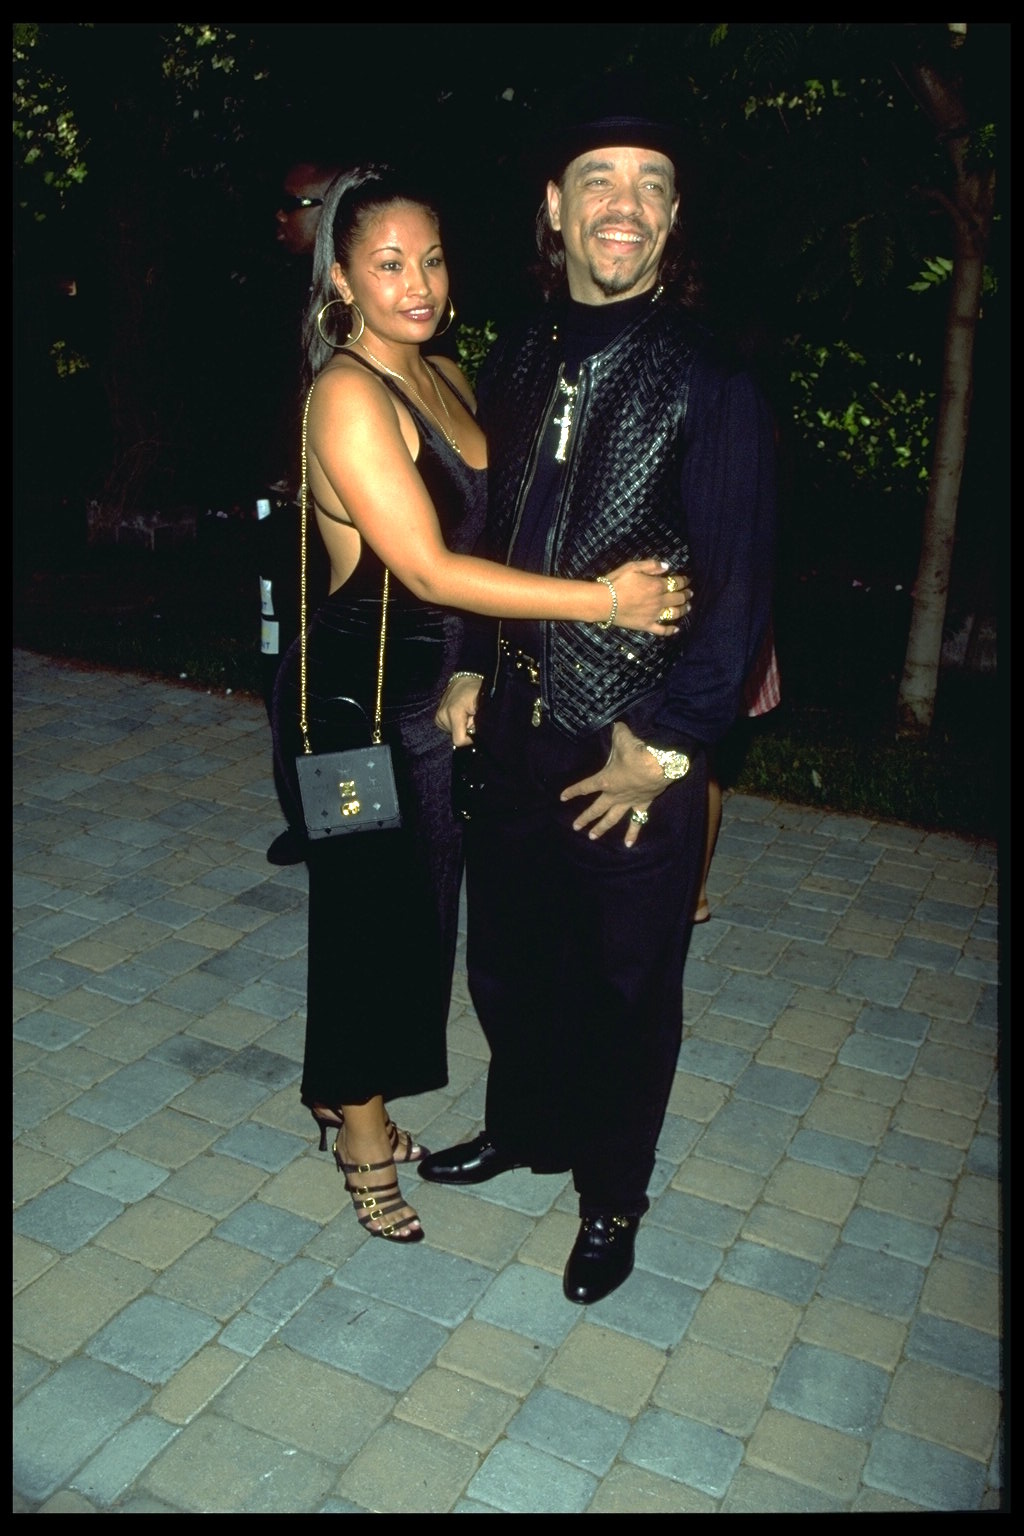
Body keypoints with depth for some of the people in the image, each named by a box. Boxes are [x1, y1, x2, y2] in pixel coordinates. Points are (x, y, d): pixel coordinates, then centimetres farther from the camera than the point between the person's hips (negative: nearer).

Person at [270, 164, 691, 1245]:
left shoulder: (447, 375, 7)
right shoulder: (348, 393, -19)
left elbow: (484, 526, 13)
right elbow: (429, 569, -25)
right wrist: (600, 600, -24)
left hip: (437, 693, 8)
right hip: (355, 699, -8)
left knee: (418, 909, 18)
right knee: (368, 913, 8)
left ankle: (352, 1094, 41)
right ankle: (360, 1128, 31)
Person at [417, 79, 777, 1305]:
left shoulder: (709, 386, -12)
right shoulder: (518, 363, 4)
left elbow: (739, 588, -13)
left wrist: (661, 743, -13)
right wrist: (468, 671, 8)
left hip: (636, 748, -5)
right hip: (516, 728, 5)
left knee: (627, 983, 11)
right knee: (506, 952, 19)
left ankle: (612, 1197, 35)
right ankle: (523, 1126, 47)